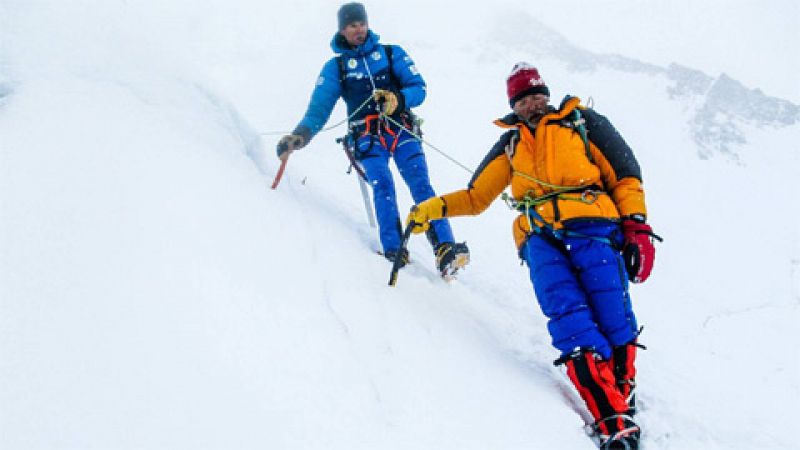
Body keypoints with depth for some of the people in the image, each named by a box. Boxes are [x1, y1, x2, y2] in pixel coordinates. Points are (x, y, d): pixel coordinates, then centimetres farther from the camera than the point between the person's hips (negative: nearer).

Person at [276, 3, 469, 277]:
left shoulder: (391, 54, 14)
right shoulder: (335, 67, 14)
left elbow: (418, 88, 6)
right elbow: (319, 107, 5)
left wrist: (398, 99, -16)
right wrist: (300, 135, -14)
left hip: (402, 129, 0)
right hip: (367, 135, 0)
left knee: (421, 184, -18)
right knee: (383, 184, -25)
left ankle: (445, 250, -28)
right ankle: (393, 250, -32)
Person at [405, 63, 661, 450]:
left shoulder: (582, 123, 18)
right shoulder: (511, 144, 28)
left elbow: (625, 176, 13)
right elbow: (476, 197, 32)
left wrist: (637, 228, 0)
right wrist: (432, 209, 16)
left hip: (591, 225, 0)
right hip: (539, 237, 0)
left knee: (611, 313, -21)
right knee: (567, 313, -23)